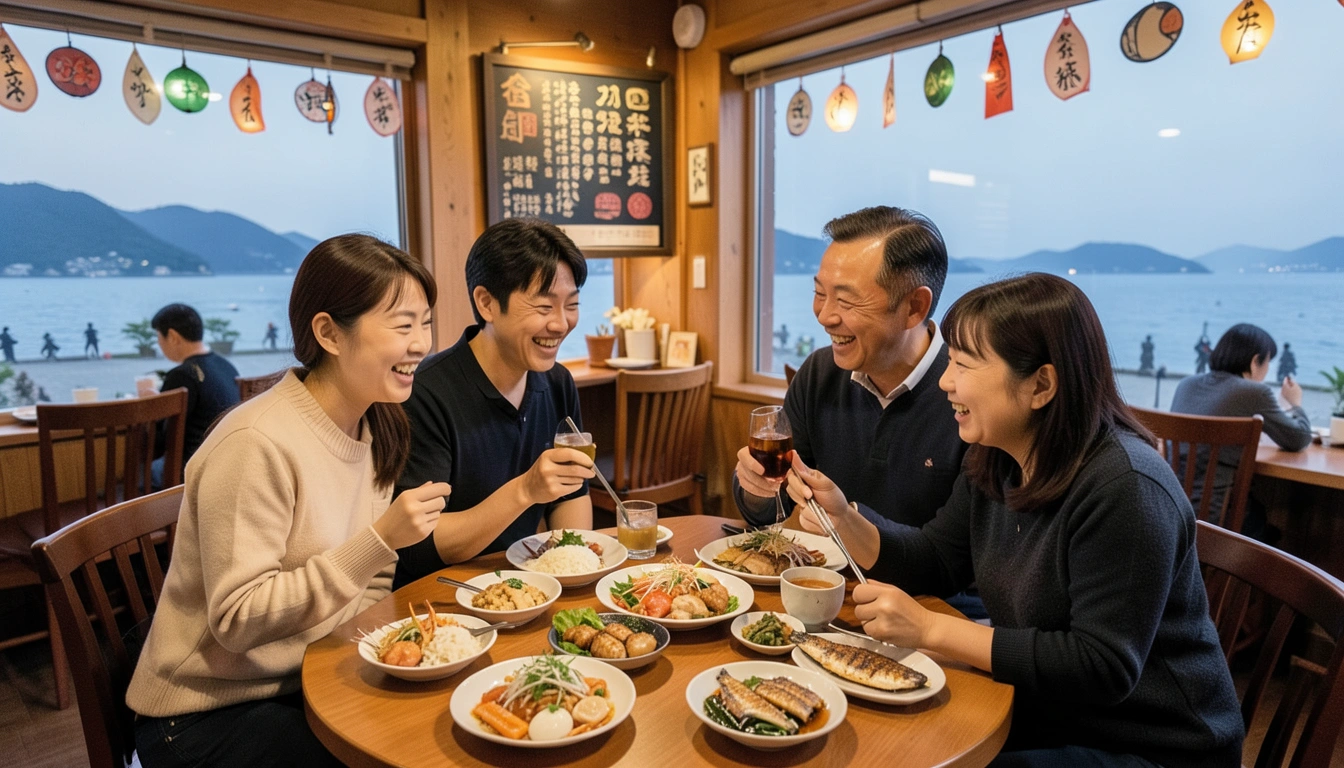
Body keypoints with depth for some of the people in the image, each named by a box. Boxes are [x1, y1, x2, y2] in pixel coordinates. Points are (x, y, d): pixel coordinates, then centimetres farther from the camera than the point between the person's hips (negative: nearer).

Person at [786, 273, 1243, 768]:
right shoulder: (995, 460, -2)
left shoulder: (1124, 489, -28)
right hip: (1049, 716, 7)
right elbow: (935, 564, 5)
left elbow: (1102, 668, -28)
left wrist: (929, 629, -30)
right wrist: (843, 518, -12)